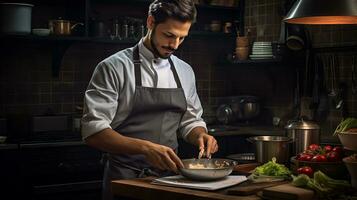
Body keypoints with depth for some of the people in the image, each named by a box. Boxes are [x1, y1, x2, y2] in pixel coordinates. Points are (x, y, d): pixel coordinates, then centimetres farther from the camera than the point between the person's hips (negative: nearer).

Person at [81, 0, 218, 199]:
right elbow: (93, 131, -17)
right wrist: (145, 148, -30)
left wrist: (200, 135, -6)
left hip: (170, 175, 5)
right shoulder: (114, 68, -11)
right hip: (126, 179, -5)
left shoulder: (185, 71, 6)